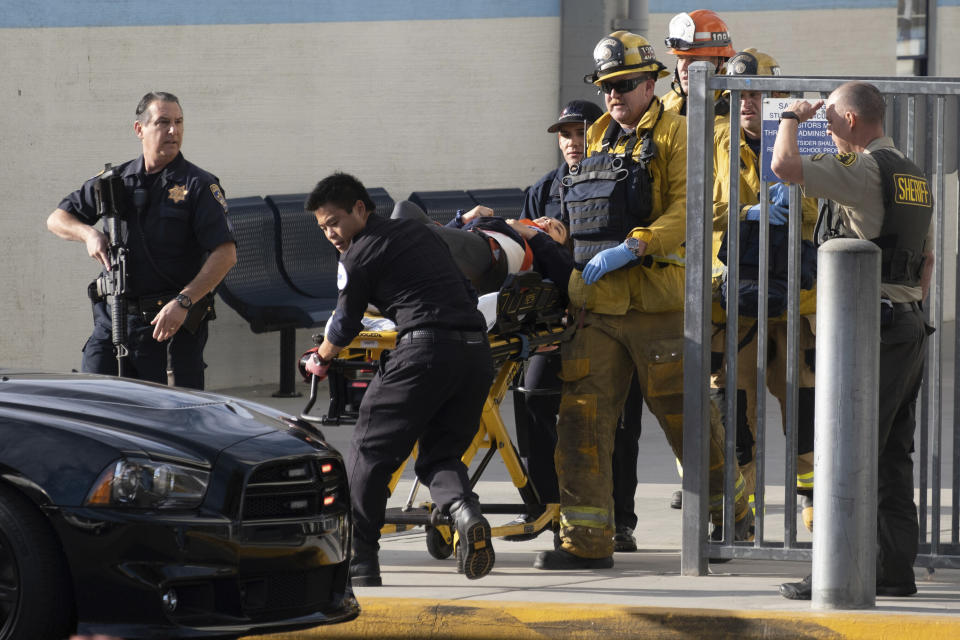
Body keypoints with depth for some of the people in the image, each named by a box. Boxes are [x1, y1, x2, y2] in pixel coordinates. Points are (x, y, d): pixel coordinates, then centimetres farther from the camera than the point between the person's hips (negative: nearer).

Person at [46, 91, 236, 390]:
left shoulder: (199, 186, -2)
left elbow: (225, 254, -11)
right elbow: (57, 219, 20)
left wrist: (183, 302, -21)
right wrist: (88, 233, -3)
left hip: (173, 323, -4)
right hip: (112, 321, 4)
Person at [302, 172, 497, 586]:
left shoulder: (359, 257, 4)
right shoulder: (420, 232, 25)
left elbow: (344, 328, 14)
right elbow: (467, 292, 30)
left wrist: (320, 359, 33)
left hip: (425, 350, -7)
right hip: (477, 352, 7)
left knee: (370, 453, 5)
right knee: (439, 454, 15)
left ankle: (358, 562, 4)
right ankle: (464, 510, -17)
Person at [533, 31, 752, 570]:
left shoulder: (675, 134, -1)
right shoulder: (599, 138, 19)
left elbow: (685, 211, -14)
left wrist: (630, 248, -24)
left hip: (657, 302, -6)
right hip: (596, 304, 6)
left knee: (687, 415, 1)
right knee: (582, 419, -3)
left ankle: (734, 515, 20)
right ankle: (586, 540, -1)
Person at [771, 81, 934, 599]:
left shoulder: (864, 171, -13)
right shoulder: (913, 176, 17)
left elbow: (785, 165, -22)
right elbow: (927, 258, 23)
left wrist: (792, 117, -4)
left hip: (870, 326, -9)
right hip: (909, 323, 9)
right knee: (893, 454, 11)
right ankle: (896, 570, 13)